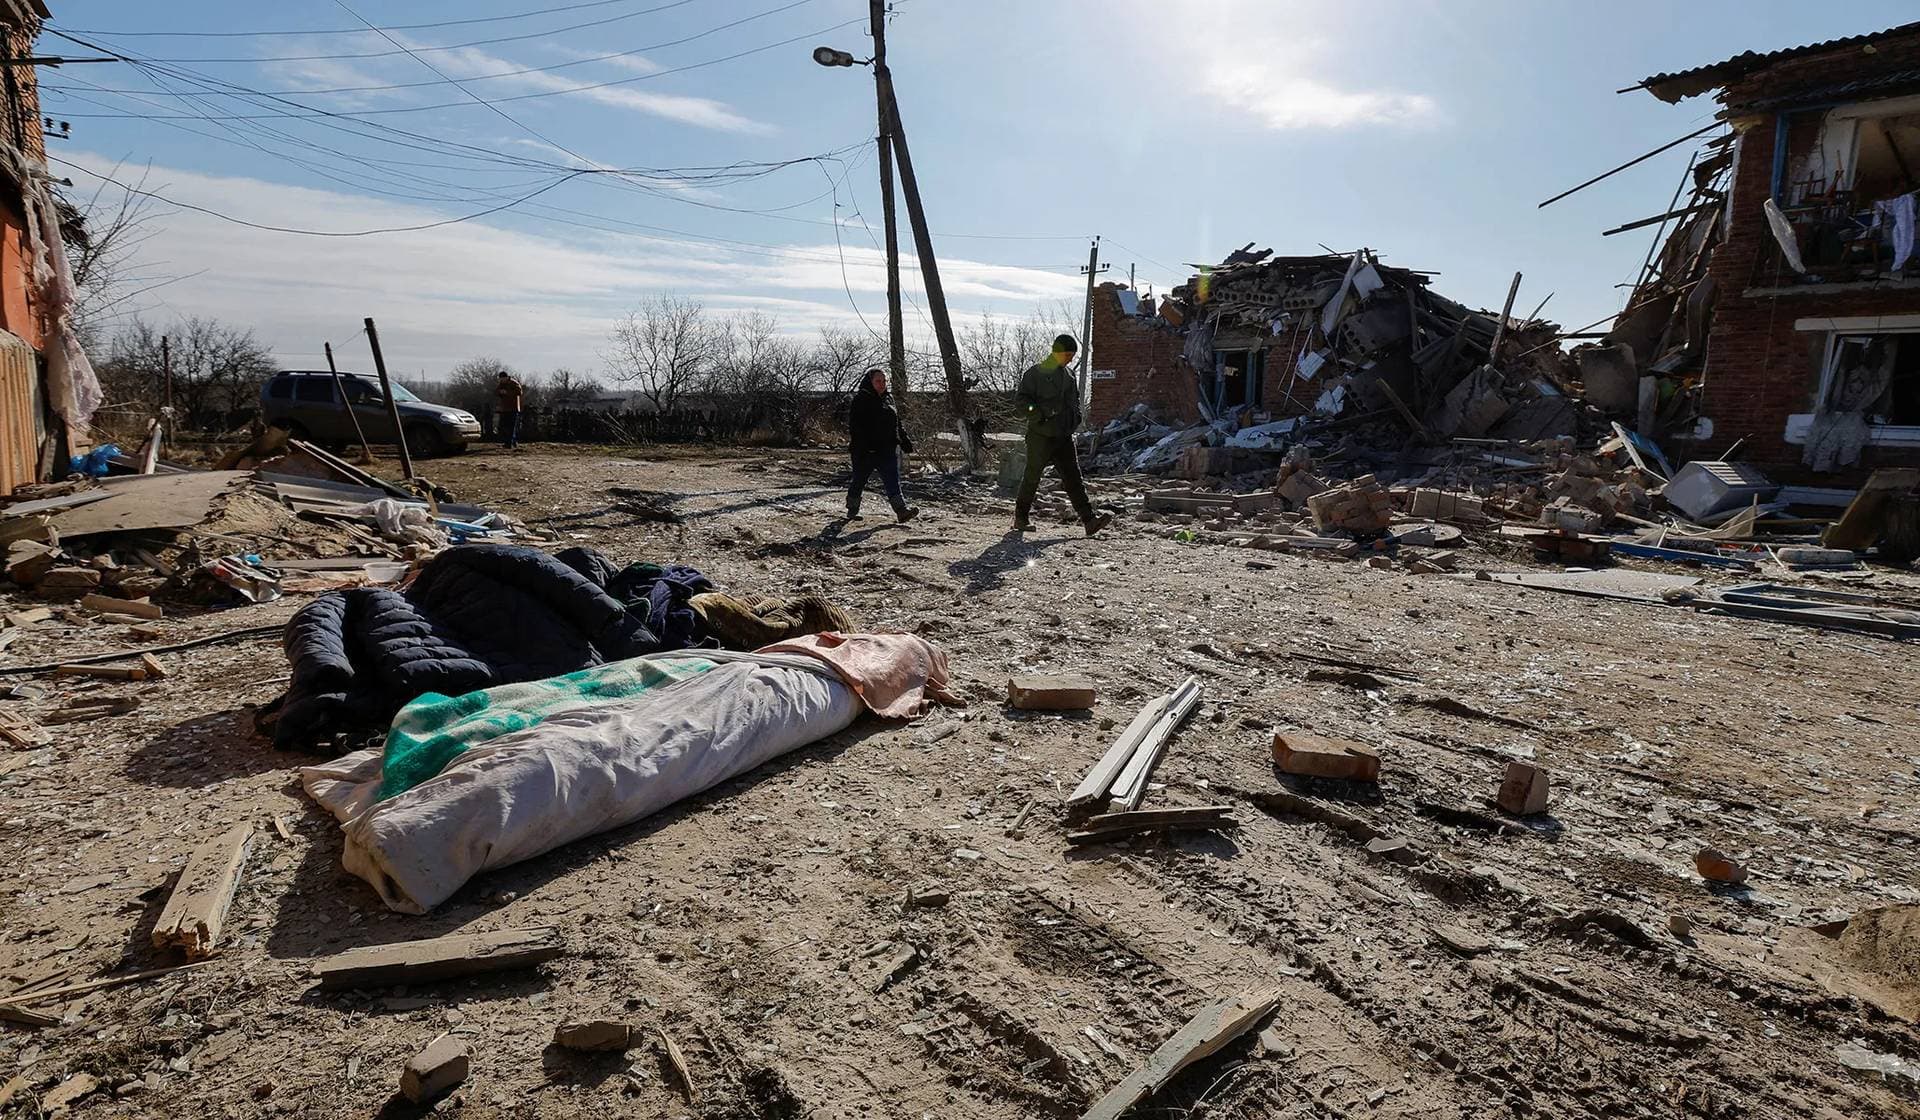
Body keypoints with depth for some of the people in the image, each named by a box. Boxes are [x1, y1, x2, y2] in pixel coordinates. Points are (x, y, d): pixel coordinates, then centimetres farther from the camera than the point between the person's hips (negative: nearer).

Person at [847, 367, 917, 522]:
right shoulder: (861, 399, -6)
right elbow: (854, 425, -13)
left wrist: (905, 441, 18)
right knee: (859, 480, 7)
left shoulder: (888, 399, 16)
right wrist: (861, 445, -23)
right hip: (866, 451, -5)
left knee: (892, 480, -4)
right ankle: (852, 511, 21)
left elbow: (897, 424, 23)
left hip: (888, 449, 5)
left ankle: (902, 510, -11)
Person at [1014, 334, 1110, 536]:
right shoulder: (1035, 374, -6)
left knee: (1073, 478, -1)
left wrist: (1075, 419, 10)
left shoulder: (1069, 376, 14)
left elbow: (1074, 401, 27)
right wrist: (1039, 414, -21)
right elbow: (1020, 397, -12)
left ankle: (1089, 520, -7)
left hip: (1063, 436, 6)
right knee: (1032, 477, 4)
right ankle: (1020, 519, 18)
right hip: (1041, 436, -6)